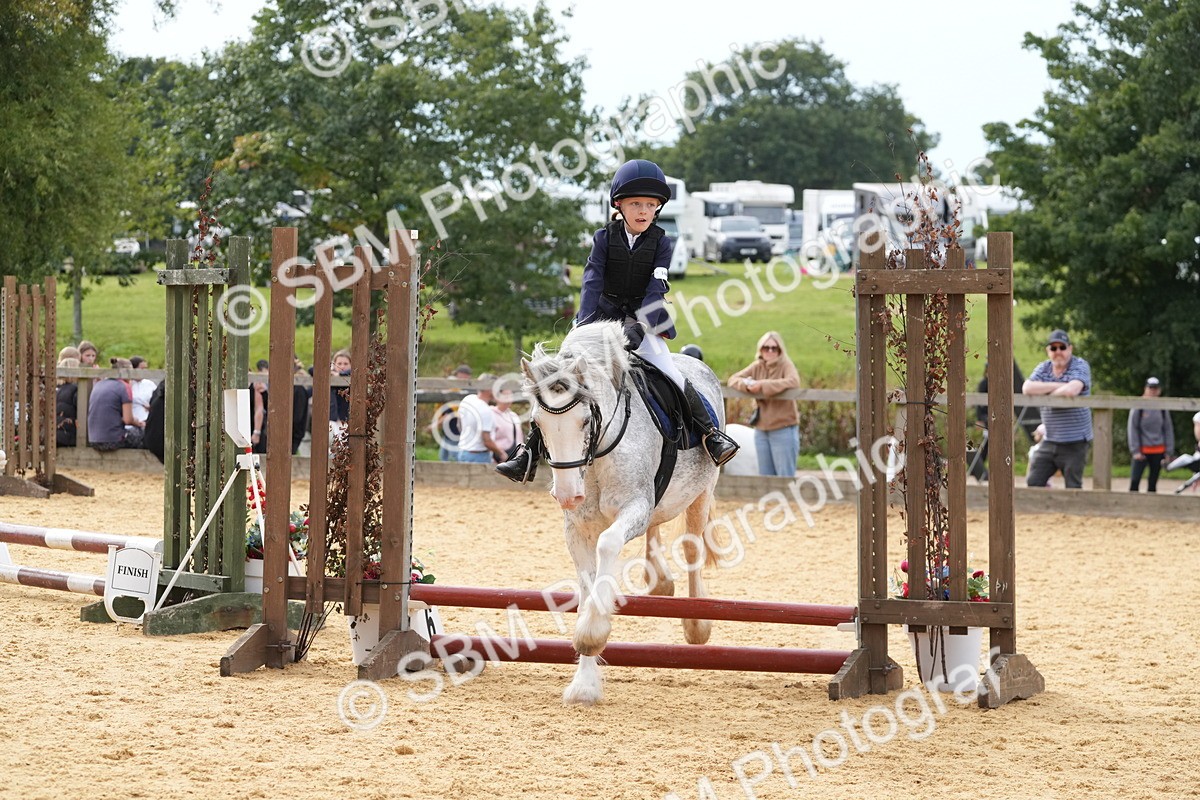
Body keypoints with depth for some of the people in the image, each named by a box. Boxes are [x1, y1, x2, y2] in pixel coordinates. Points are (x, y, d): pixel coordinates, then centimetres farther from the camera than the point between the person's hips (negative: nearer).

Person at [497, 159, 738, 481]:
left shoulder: (661, 243, -3)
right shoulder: (605, 238, -2)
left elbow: (656, 289, -14)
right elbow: (592, 281, -12)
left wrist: (640, 327, -30)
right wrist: (584, 324, -28)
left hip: (643, 324, -1)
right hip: (604, 319, 1)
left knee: (671, 374, -23)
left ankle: (711, 434, -10)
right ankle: (529, 453, -4)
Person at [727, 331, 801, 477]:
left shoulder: (786, 366, -8)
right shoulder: (757, 367, 8)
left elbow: (793, 382, -27)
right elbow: (733, 379, 6)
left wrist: (763, 385, -27)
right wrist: (747, 385, -18)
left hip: (783, 429, -6)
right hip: (761, 429, 6)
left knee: (785, 477, -5)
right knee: (765, 476, 12)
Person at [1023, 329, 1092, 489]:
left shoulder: (1080, 366, -5)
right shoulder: (1044, 368, 9)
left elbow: (1072, 390, -25)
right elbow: (1027, 389, -9)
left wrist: (1047, 393, -9)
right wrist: (1057, 386, -14)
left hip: (1075, 443, -5)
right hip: (1050, 441, 5)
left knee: (1073, 488, 0)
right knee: (1033, 483, 2)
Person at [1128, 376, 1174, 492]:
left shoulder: (1162, 408, 3)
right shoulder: (1138, 407, -5)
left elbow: (1168, 429, 8)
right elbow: (1132, 429, -4)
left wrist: (1168, 451, 3)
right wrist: (1135, 451, -9)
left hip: (1158, 451, 3)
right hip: (1142, 450, -3)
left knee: (1153, 482, 7)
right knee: (1134, 480, -11)